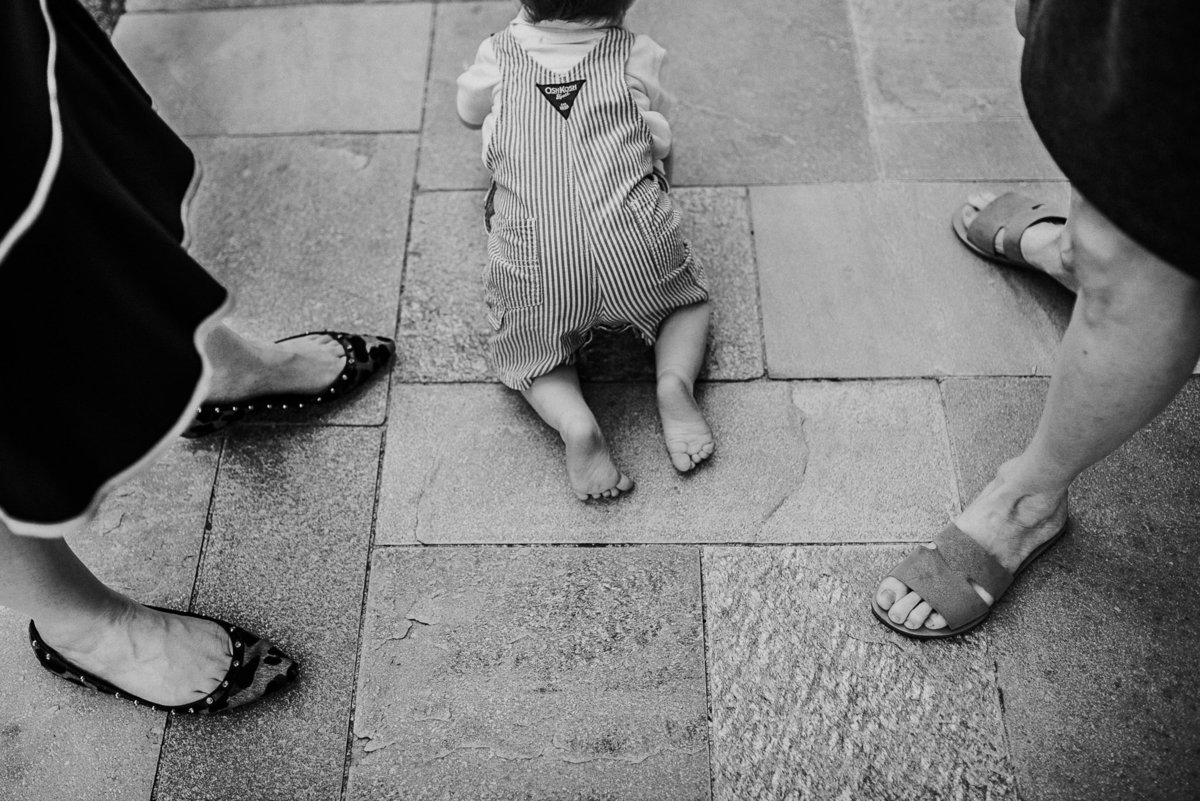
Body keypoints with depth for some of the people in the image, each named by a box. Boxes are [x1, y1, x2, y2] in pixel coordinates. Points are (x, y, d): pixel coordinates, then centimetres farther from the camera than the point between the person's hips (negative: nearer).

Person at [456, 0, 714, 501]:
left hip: (534, 265, 0)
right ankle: (674, 381, -1)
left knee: (529, 351, 23)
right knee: (687, 298, 28)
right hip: (634, 247, 1)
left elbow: (468, 110, 32)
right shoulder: (636, 55, 10)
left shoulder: (498, 55, 11)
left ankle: (572, 421, -6)